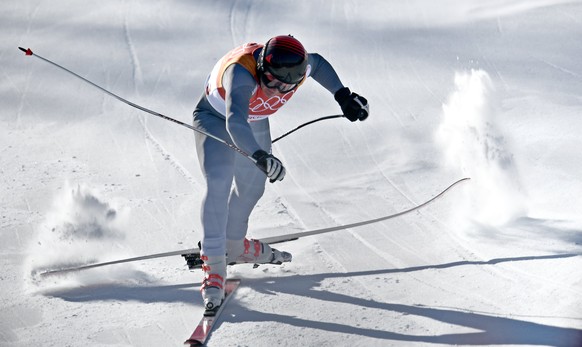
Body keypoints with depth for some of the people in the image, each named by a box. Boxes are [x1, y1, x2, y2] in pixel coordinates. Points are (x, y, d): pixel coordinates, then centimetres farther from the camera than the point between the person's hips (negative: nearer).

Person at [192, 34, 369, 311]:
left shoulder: (299, 67, -28)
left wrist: (343, 96, -4)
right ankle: (213, 264, -24)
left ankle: (234, 245, 41)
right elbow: (235, 124, -62)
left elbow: (317, 64, 0)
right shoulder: (241, 73, -46)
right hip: (216, 119, -6)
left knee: (252, 185, 16)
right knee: (219, 183, -24)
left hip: (255, 122, 6)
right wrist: (259, 155, -77)